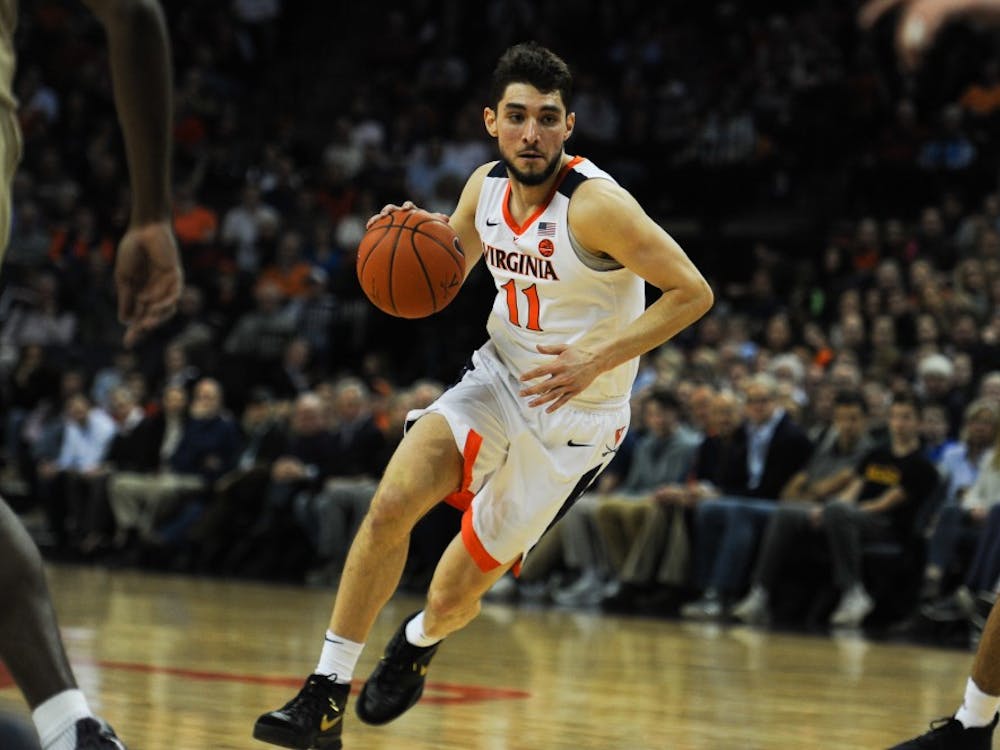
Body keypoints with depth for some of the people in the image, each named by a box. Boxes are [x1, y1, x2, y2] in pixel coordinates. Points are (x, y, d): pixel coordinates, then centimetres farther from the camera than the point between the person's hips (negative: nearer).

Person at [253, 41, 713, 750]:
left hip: (574, 414, -5)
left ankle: (419, 642, 42)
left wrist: (595, 361, -30)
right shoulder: (486, 186, -3)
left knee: (456, 590, 3)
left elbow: (692, 292, -23)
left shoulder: (595, 205, -24)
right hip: (498, 379, 5)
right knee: (389, 507, -19)